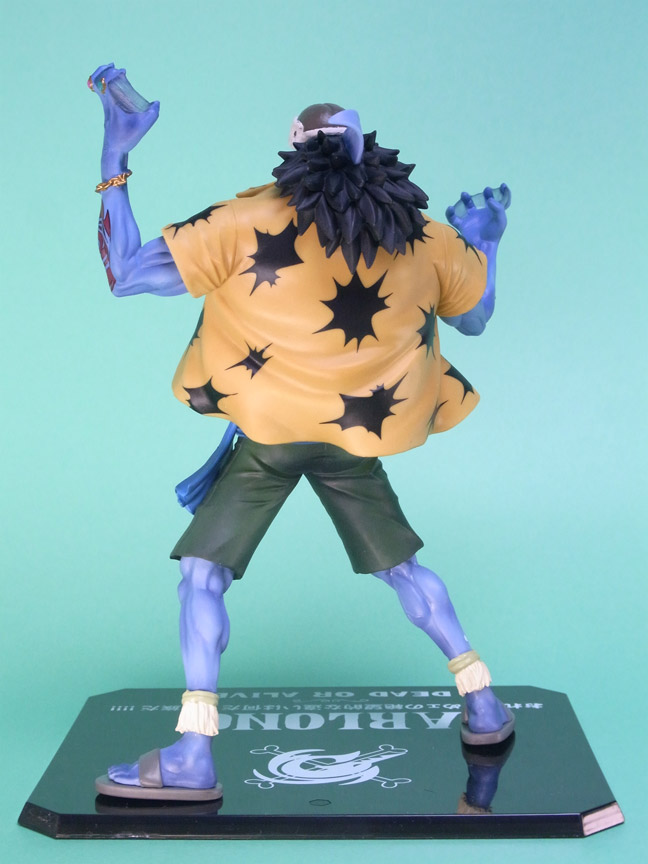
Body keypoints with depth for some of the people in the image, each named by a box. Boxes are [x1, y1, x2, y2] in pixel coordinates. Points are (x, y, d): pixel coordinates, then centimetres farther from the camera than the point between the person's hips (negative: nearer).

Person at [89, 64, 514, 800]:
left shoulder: (250, 224, -10)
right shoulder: (422, 235, 1)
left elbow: (123, 274, -9)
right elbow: (474, 318, 18)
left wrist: (114, 158, -3)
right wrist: (485, 242, 35)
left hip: (270, 435, -4)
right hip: (358, 437, 4)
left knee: (202, 571, 5)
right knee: (400, 565, 21)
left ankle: (192, 755, -1)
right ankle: (483, 705, 29)